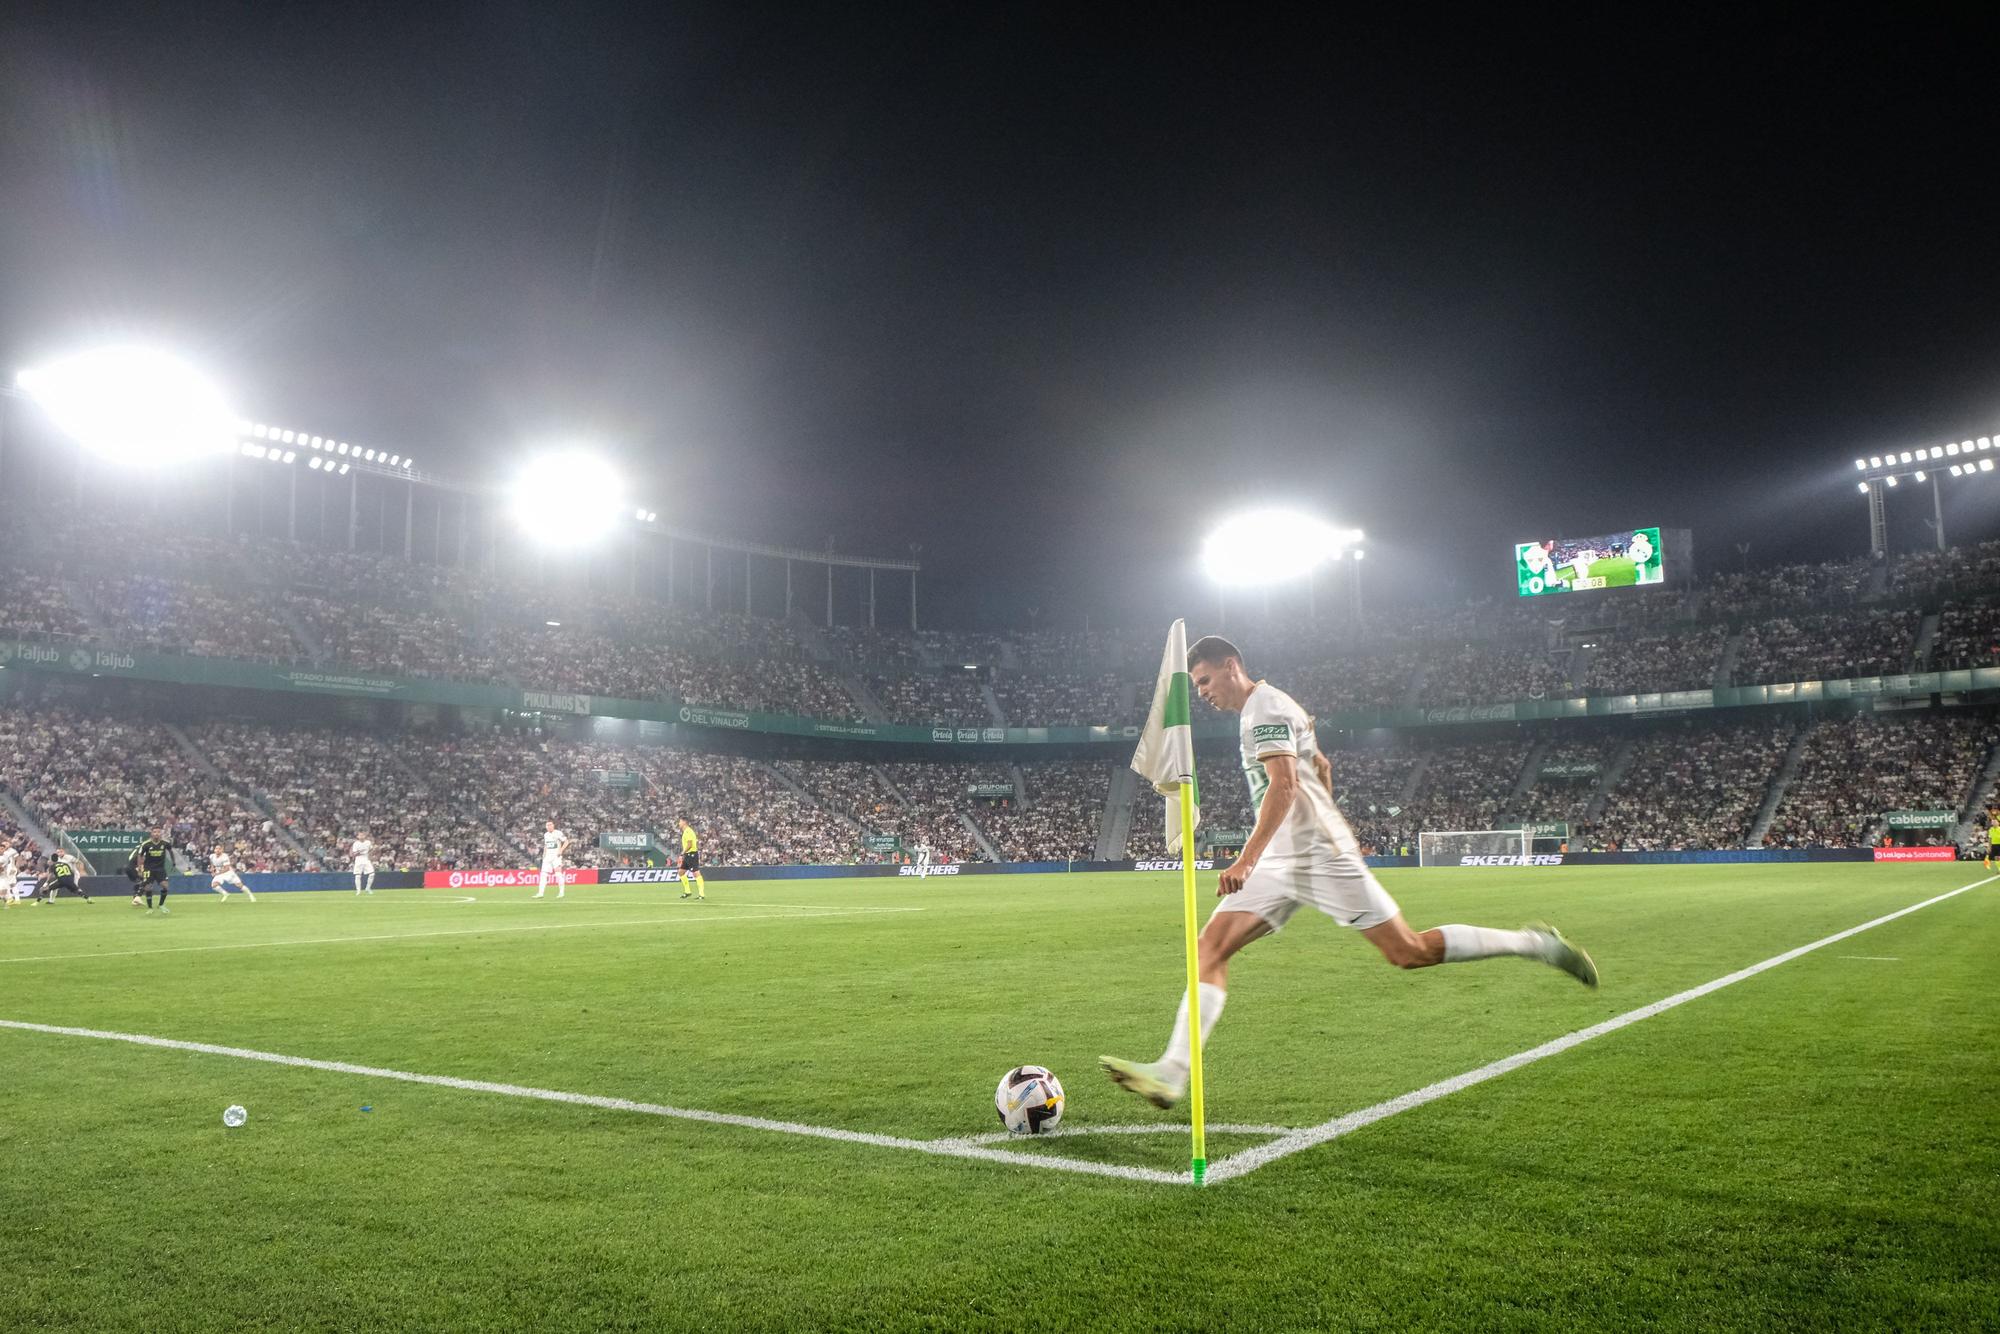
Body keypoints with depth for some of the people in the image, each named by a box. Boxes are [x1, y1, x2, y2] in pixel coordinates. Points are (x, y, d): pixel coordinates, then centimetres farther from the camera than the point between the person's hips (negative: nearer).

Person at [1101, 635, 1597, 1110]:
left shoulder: (1264, 707, -9)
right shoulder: (1270, 708, 21)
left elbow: (1284, 785, -22)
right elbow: (1321, 766, 33)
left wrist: (1246, 859, -29)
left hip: (1319, 856, -10)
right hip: (1281, 864, 10)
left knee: (1410, 952, -6)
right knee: (1211, 946, -7)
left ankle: (1534, 943, 12)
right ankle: (1172, 1071, -16)